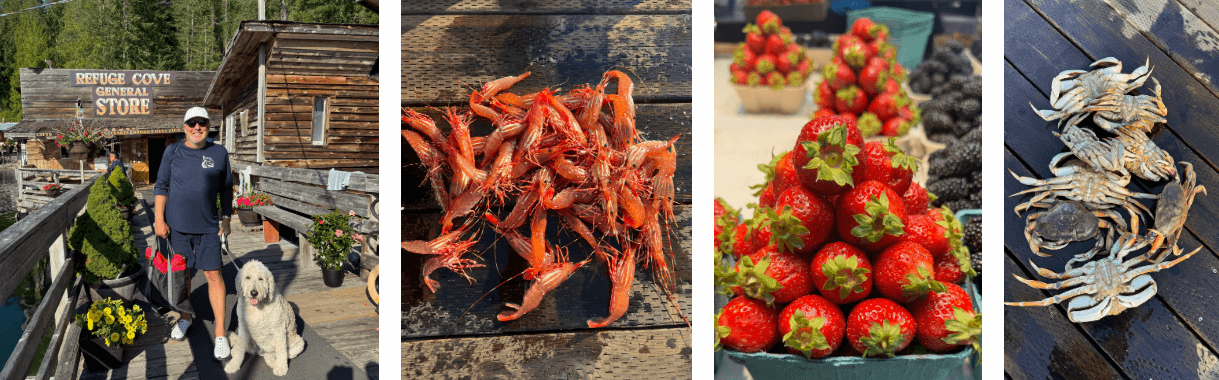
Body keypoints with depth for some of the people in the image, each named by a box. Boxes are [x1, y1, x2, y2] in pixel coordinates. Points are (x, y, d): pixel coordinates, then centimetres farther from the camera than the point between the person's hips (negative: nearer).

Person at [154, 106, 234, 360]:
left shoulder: (219, 153, 2)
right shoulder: (173, 152, 0)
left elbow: (226, 189, 10)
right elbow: (161, 186, 2)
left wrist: (226, 219, 7)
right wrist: (159, 220, -4)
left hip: (207, 226, -1)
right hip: (177, 225, 1)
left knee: (213, 274, -5)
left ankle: (220, 334, -1)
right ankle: (186, 317, 38)